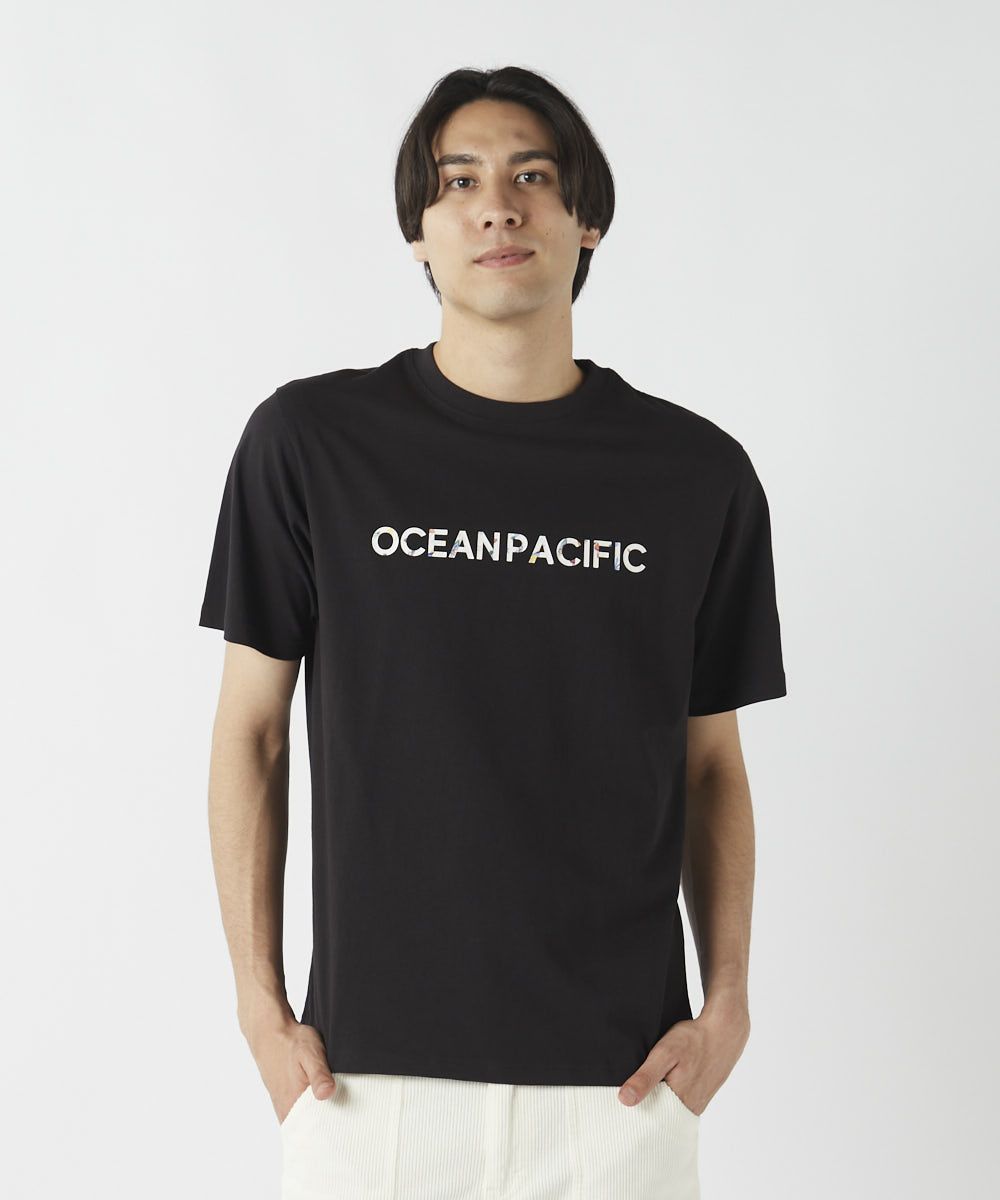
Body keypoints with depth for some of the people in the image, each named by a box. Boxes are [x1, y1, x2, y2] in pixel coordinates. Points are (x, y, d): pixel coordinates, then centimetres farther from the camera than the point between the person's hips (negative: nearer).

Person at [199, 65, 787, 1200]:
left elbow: (711, 765, 8)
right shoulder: (309, 440, -1)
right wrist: (260, 1003, -2)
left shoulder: (699, 473, 2)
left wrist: (727, 1003, -2)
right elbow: (251, 731, 3)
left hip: (618, 1074, 1)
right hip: (366, 1066, -1)